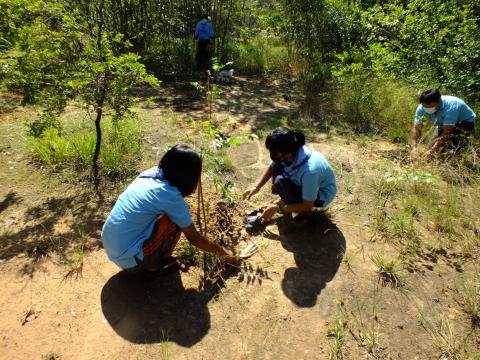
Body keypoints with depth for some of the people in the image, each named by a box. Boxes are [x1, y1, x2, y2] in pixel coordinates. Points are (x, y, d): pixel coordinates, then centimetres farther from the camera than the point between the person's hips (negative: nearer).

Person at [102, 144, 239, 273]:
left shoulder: (150, 173, 0)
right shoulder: (171, 197, -20)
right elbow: (194, 238, -7)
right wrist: (223, 252, 6)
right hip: (128, 258, -7)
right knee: (175, 221, -8)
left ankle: (150, 260, 19)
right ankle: (153, 264, 8)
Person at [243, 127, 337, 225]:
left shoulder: (309, 170, -40)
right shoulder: (286, 154, -21)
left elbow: (307, 206, -28)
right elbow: (272, 167, 2)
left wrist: (278, 208, -24)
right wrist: (256, 187, -8)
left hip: (323, 194, -7)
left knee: (281, 182, -28)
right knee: (276, 165, -12)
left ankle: (304, 213, -5)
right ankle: (286, 201, 5)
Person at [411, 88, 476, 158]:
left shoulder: (450, 107, -40)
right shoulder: (422, 108, -25)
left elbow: (447, 132, -40)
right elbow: (417, 128, -22)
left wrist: (432, 151, -45)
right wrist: (414, 147, -36)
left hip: (466, 122, -5)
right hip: (443, 124, 6)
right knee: (432, 146, -5)